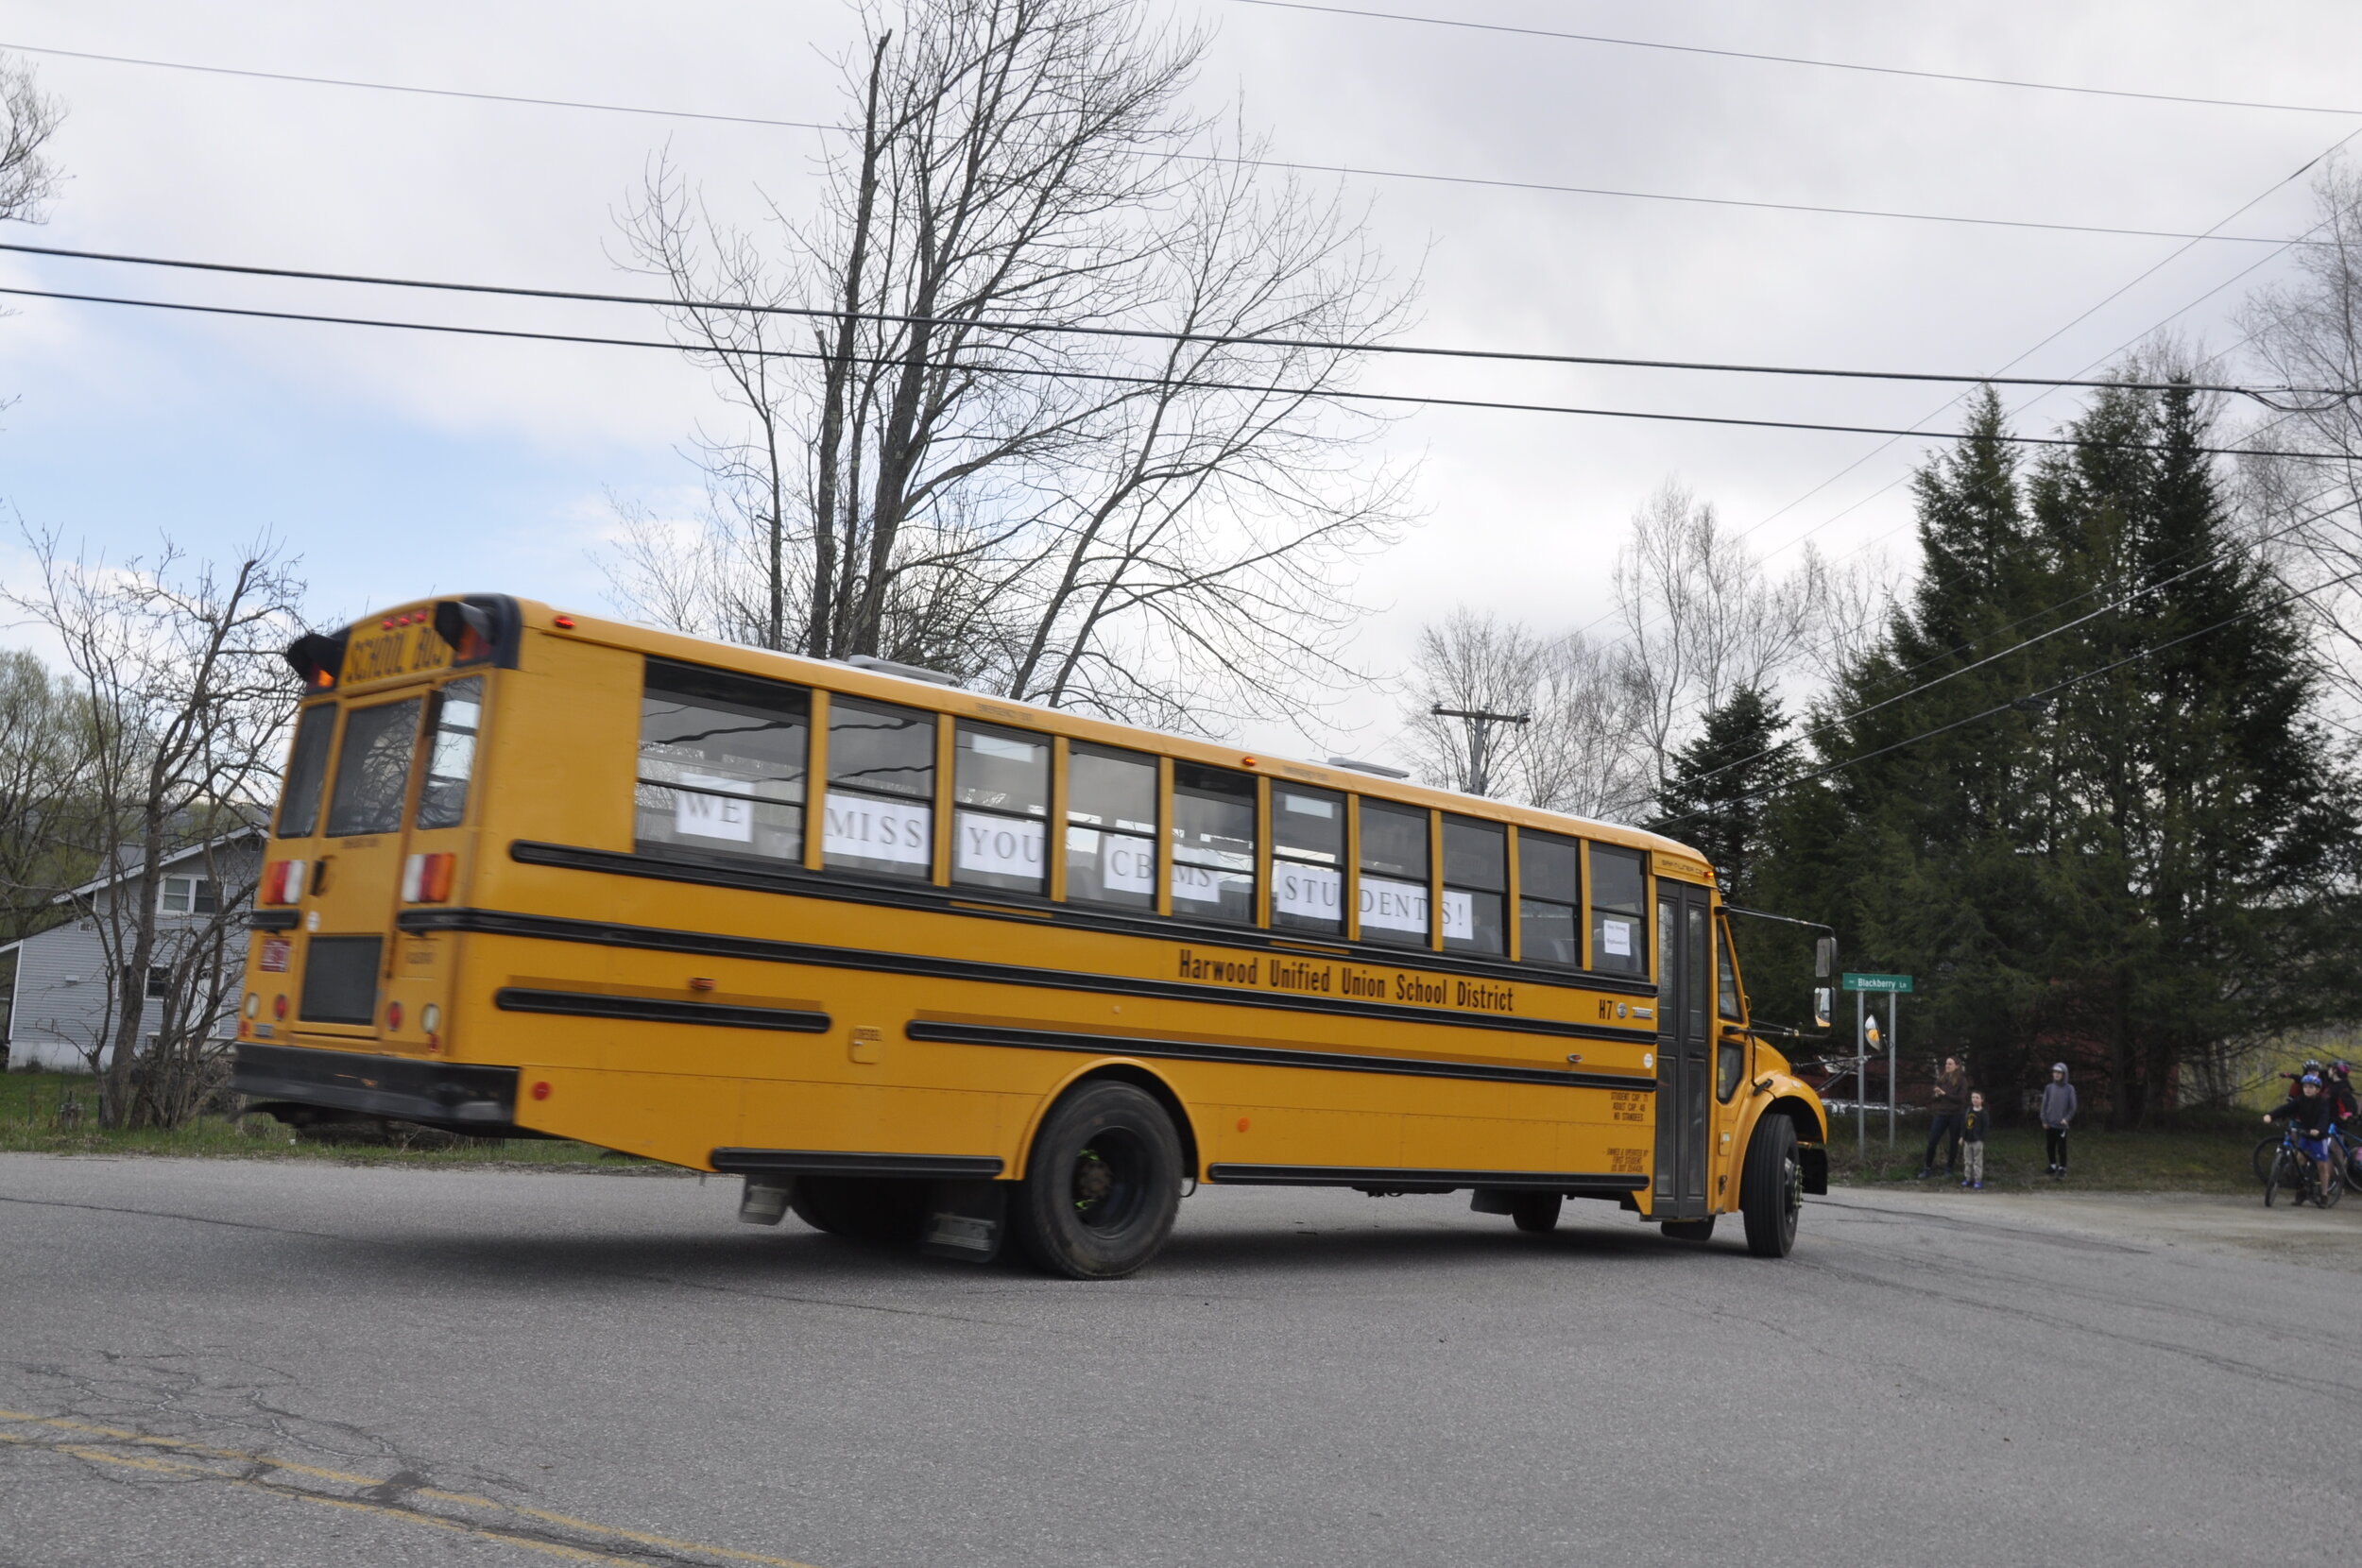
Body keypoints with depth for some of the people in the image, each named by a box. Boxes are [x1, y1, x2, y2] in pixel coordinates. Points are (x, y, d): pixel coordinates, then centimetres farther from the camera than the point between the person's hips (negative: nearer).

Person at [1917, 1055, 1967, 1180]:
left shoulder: (1962, 1080, -4)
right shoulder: (1941, 1078, 6)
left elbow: (1961, 1098, -13)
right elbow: (1933, 1096, 10)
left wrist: (1945, 1094, -18)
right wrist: (1936, 1096, -13)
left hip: (1955, 1115, -3)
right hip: (1941, 1114, 3)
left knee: (1954, 1143, 8)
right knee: (1932, 1141, -2)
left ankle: (1949, 1168, 22)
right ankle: (1928, 1168, 8)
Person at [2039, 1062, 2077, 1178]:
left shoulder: (2069, 1089, -3)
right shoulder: (2049, 1087, 4)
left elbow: (2072, 1107, 0)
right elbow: (2044, 1104, 6)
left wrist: (2067, 1119, -11)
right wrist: (2044, 1120, 0)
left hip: (2062, 1124, -3)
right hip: (2049, 1124, 3)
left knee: (2061, 1149, -3)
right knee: (2050, 1147, 9)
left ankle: (2062, 1170, 4)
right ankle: (2053, 1166, 23)